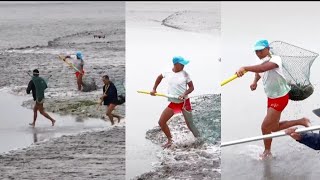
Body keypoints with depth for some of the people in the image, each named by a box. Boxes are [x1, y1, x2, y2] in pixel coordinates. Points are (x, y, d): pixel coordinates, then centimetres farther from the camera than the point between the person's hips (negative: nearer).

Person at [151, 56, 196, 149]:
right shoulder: (167, 72, -5)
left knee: (189, 124, 2)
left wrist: (184, 94, -25)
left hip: (184, 102, -3)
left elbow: (191, 87, -7)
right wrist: (154, 89, 11)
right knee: (161, 122, 1)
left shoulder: (185, 74, -12)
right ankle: (170, 141, 19)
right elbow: (160, 77, 16)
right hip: (173, 103, 3)